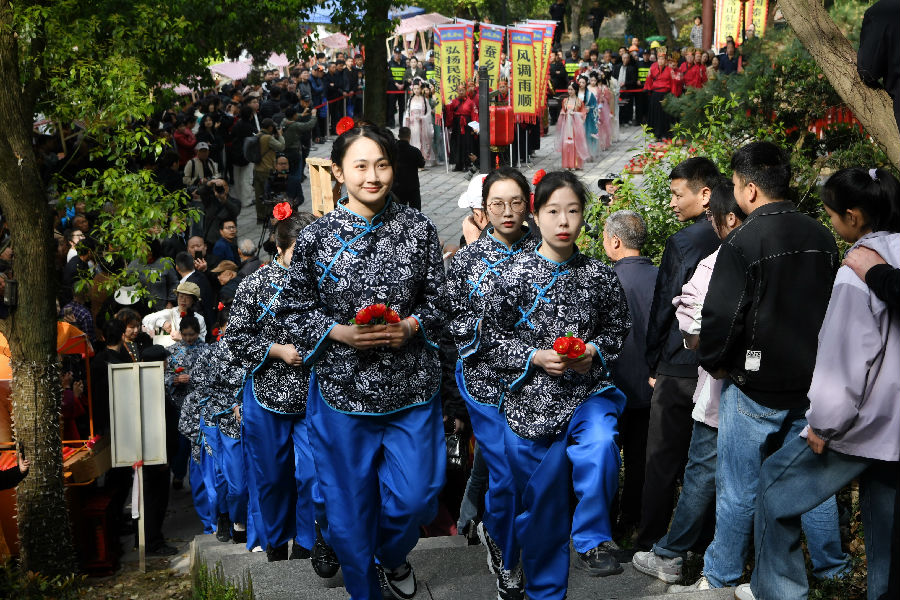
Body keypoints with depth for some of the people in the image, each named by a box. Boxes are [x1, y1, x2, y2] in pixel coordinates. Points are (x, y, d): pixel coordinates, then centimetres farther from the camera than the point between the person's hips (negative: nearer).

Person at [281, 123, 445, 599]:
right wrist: (342, 333, -15)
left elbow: (437, 300, 7)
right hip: (342, 390, -1)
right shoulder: (316, 238, -4)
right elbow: (296, 312, 2)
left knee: (413, 497, 8)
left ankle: (392, 556, 42)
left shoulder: (418, 229, 0)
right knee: (349, 506, 9)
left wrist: (411, 327, -12)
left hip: (411, 387, 1)